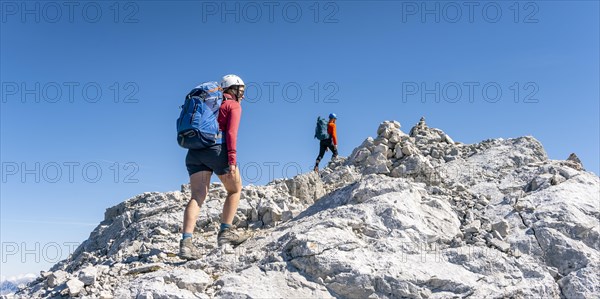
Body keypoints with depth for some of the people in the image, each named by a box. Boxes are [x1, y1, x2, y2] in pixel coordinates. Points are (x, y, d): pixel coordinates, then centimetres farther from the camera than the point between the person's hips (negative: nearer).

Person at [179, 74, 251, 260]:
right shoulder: (234, 105, 7)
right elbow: (231, 133, -8)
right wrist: (232, 161, -15)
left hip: (194, 151, 6)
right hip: (217, 149, -6)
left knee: (198, 196, -2)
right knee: (235, 189, 13)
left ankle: (186, 242, -16)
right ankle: (226, 232, 7)